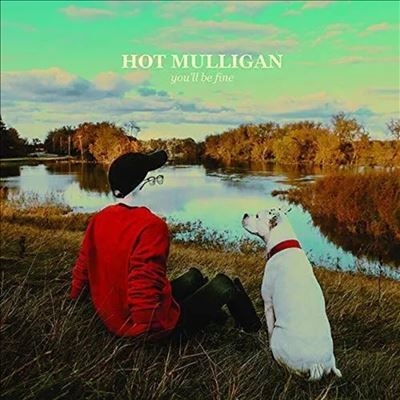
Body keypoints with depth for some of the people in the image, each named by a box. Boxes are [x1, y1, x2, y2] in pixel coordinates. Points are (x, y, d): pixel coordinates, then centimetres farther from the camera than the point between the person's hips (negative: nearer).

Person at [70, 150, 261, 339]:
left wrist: (74, 297, 23)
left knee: (194, 276, 28)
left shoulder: (98, 220, -4)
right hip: (152, 322, -8)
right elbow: (145, 281, -34)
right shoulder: (151, 226, -28)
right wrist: (145, 330, -23)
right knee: (222, 284, 12)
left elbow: (83, 266, 7)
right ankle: (248, 324, 34)